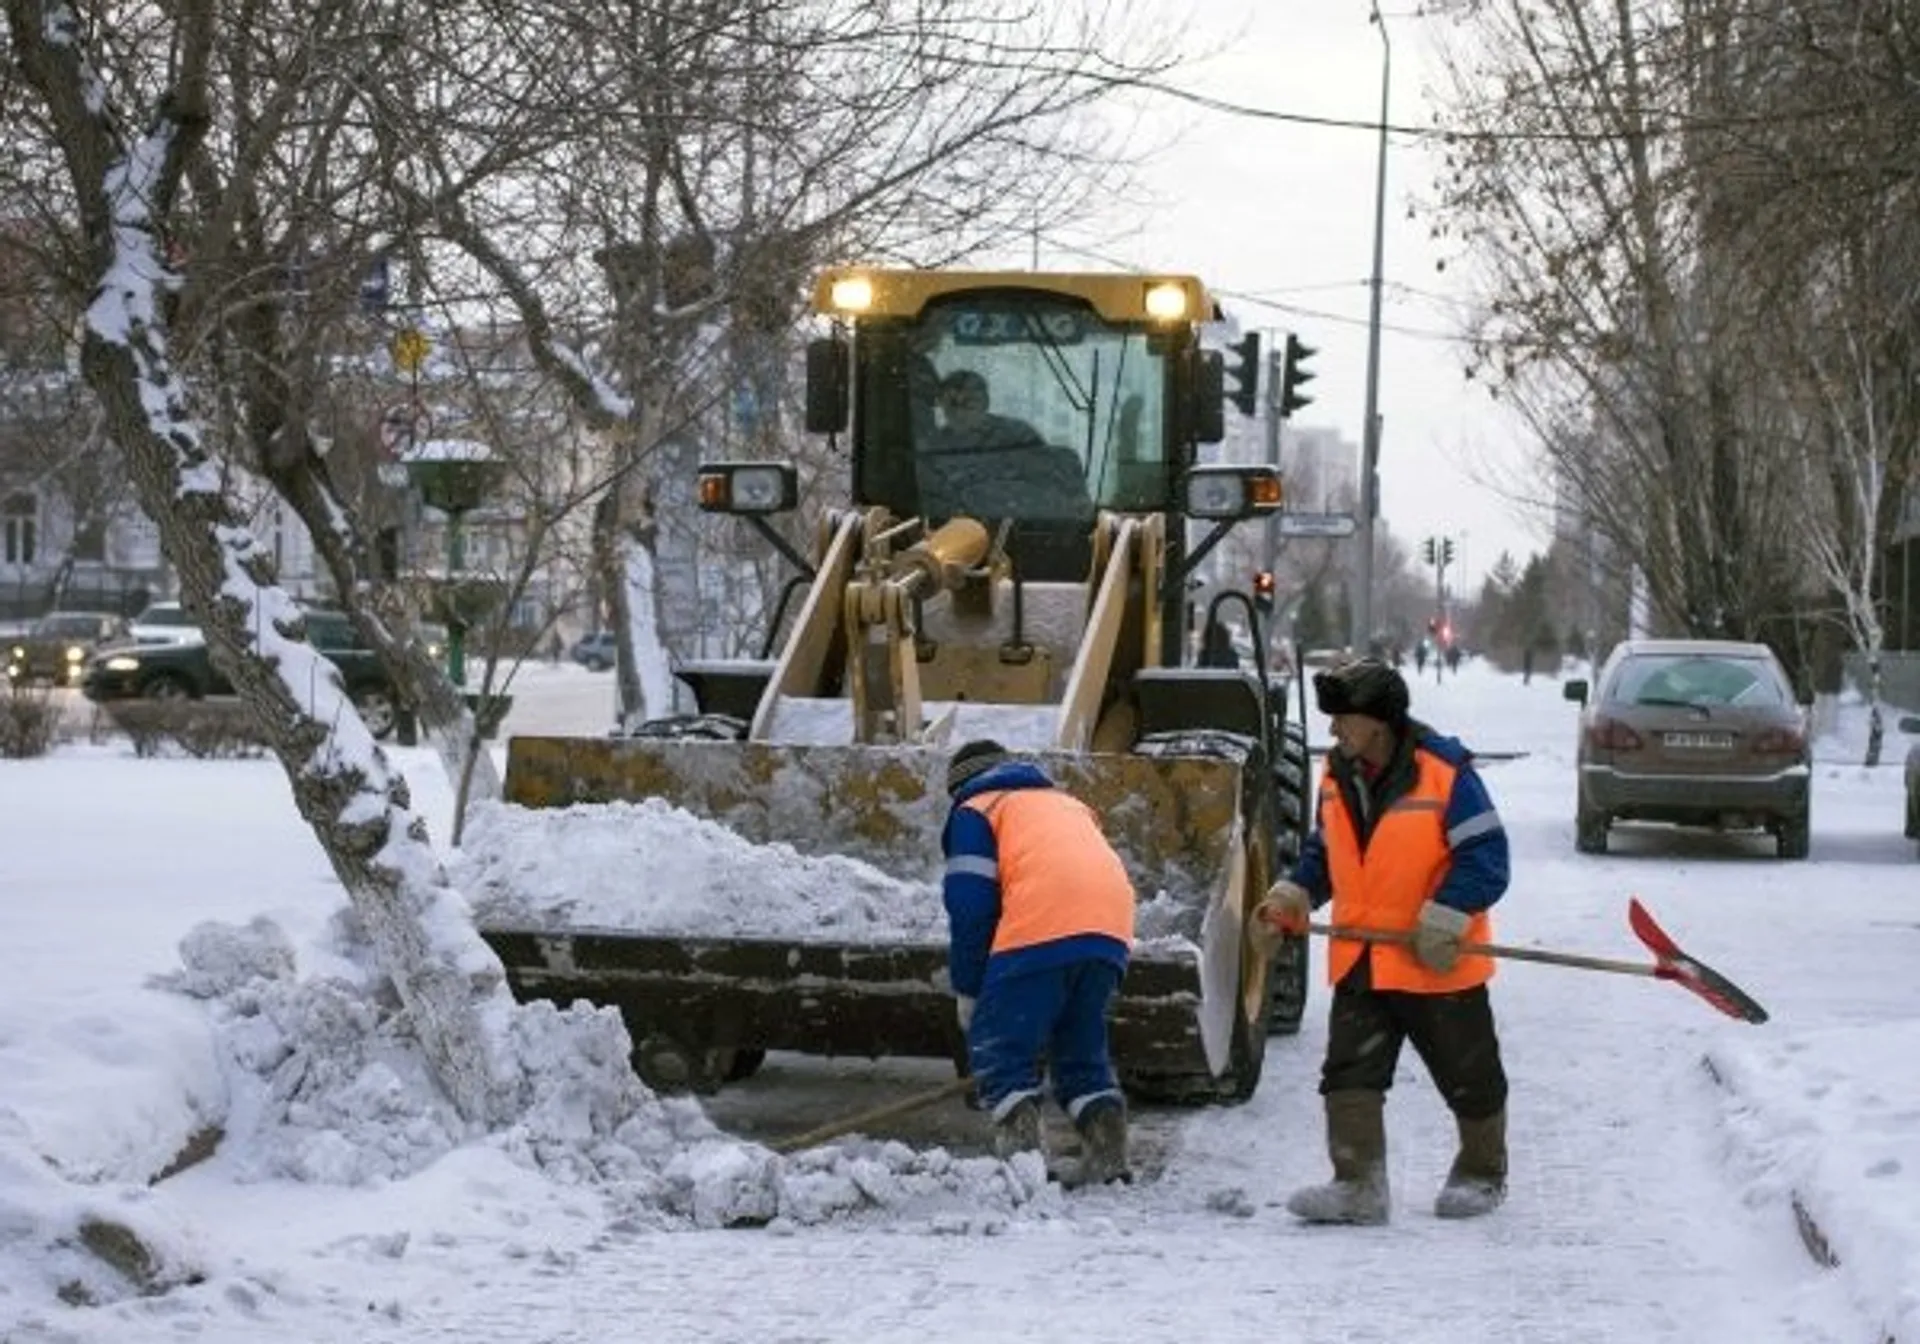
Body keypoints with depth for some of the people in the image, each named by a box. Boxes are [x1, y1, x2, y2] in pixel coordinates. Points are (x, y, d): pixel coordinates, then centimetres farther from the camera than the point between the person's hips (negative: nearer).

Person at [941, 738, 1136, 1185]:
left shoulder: (975, 810, 17)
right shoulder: (1068, 803, 37)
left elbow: (970, 906, 6)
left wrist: (967, 992, 12)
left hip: (1040, 930, -6)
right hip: (1111, 929, 6)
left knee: (999, 1048, 1)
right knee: (1083, 1049, 18)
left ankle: (1021, 1152, -14)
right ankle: (1107, 1153, 7)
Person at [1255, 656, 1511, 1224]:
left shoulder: (1444, 771, -17)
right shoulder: (1338, 776, 4)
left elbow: (1485, 857, -17)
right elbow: (1324, 849, 17)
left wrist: (1444, 919, -25)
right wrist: (1294, 894, 1)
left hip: (1438, 964, -5)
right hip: (1359, 959, 5)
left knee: (1468, 1076, 11)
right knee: (1349, 1073, -3)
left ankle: (1482, 1174, 30)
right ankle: (1358, 1185, -1)